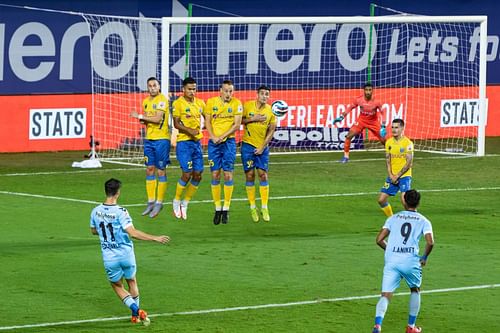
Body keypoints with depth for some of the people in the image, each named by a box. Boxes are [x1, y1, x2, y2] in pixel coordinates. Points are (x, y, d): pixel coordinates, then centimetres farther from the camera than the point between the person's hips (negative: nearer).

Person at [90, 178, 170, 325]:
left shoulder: (96, 211, -4)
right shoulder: (120, 212, -19)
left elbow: (93, 231, 13)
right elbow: (132, 233, -26)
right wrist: (155, 238, -22)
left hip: (109, 257, 2)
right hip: (126, 255, -2)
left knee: (117, 286, 16)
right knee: (132, 282, 22)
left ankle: (135, 309, -5)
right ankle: (136, 315, 25)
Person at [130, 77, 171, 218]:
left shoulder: (162, 100, -10)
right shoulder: (146, 101, 14)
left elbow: (157, 118, -19)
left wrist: (140, 116, -12)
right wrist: (143, 121, -1)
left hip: (161, 139, -7)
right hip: (149, 138, 7)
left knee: (161, 171, -3)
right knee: (149, 170, 8)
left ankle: (159, 203, 2)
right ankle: (151, 202, 14)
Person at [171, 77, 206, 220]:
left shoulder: (200, 103, 10)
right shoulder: (178, 103, -6)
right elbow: (176, 123, -12)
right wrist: (189, 130, -24)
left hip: (197, 142, 6)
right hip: (183, 142, -6)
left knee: (198, 175, 1)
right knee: (187, 174, -11)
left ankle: (185, 203, 17)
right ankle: (176, 201, 10)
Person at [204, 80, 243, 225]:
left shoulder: (237, 103, -1)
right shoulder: (211, 102, 2)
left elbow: (237, 125, -4)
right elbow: (207, 122, 3)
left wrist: (223, 136, -14)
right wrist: (213, 137, -11)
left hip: (229, 141, -1)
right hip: (214, 142, 1)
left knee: (228, 175, -4)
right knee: (215, 175, 0)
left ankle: (226, 209, 3)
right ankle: (217, 208, 7)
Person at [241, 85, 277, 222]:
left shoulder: (271, 111, 0)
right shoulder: (247, 105, -5)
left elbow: (271, 131, 3)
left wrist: (262, 147, -5)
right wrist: (253, 119, -16)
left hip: (262, 147, 1)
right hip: (248, 145, -1)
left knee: (263, 175, -2)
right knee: (250, 175, 0)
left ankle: (264, 208, 4)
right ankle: (252, 207, 7)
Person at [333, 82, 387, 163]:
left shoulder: (376, 102, -22)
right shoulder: (358, 100, -18)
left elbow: (382, 113, -12)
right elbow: (349, 108, -3)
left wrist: (383, 127, -19)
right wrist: (341, 117, -11)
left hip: (373, 122, -1)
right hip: (361, 120, 1)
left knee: (383, 140, -1)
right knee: (349, 136, -14)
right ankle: (346, 156, -1)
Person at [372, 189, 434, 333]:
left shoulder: (393, 218, 15)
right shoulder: (423, 221, 10)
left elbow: (379, 239, 9)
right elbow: (430, 242, -5)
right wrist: (424, 257, 13)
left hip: (391, 261, 1)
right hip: (411, 260, 0)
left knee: (386, 295, -3)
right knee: (415, 290, 26)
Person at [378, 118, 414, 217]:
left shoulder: (408, 143, -10)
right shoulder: (389, 142, 7)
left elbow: (409, 163, -12)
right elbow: (388, 160, 8)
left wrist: (397, 176, -14)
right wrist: (391, 175, -6)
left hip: (404, 176, -6)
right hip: (392, 176, 6)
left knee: (404, 199, -23)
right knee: (381, 200, 3)